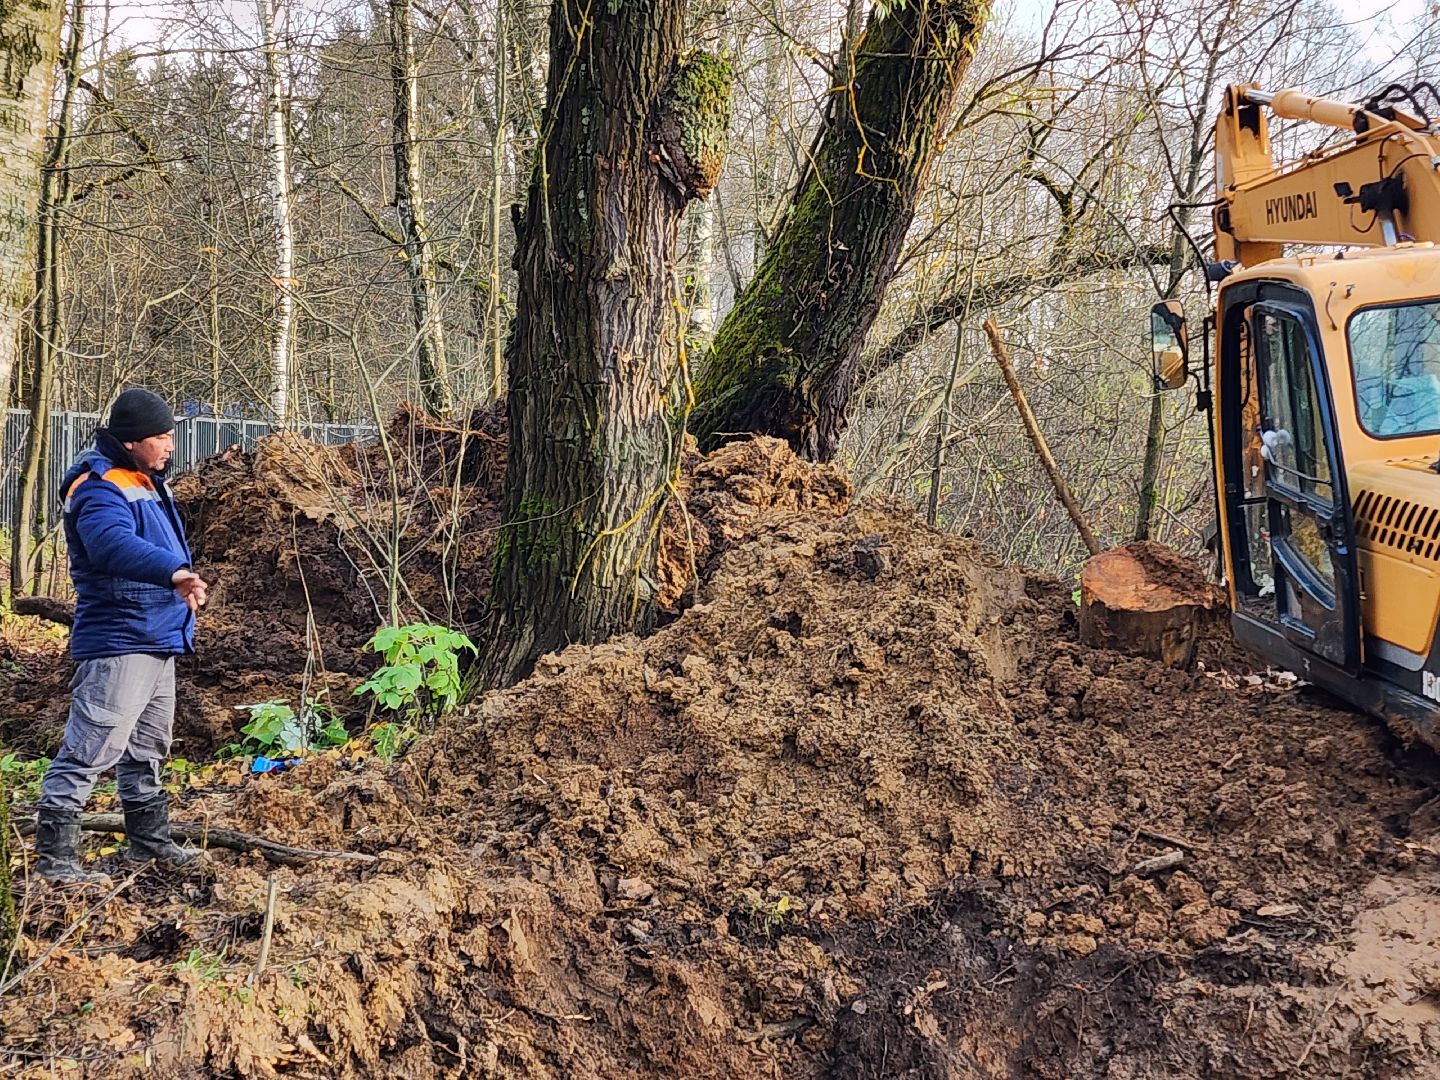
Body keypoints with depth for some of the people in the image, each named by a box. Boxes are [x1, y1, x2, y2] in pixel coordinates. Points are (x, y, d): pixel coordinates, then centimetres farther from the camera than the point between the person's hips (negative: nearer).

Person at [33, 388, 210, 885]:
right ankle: (54, 856, -3)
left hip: (159, 639, 10)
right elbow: (115, 545, -39)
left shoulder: (147, 482, 14)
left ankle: (149, 839, 33)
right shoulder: (100, 489, -18)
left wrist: (182, 585, 25)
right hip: (118, 644, -10)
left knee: (148, 748, 20)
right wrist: (173, 571, -54)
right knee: (92, 747, -10)